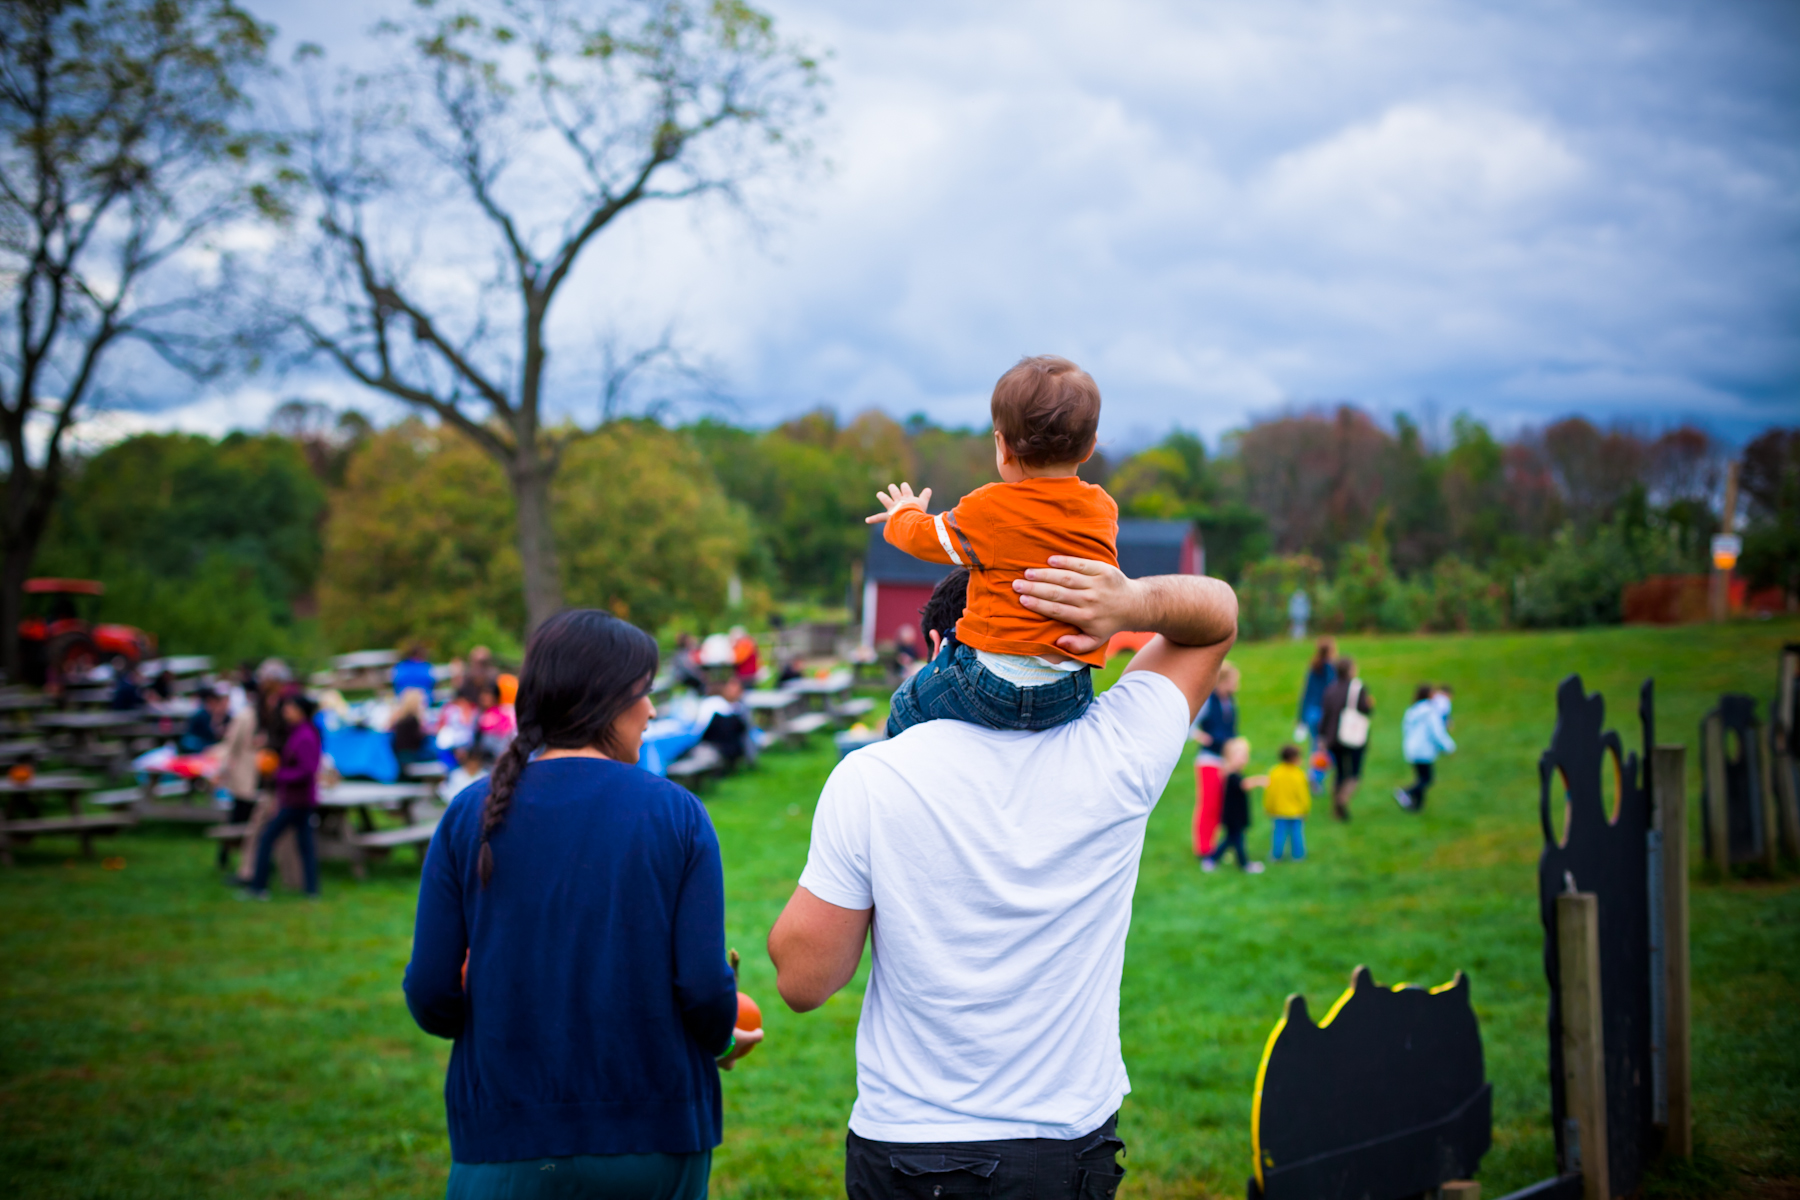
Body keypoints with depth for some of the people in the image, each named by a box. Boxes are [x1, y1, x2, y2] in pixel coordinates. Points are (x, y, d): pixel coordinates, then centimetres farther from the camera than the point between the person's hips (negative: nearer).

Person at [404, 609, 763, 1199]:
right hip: (656, 1132, 0)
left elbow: (430, 994, -4)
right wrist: (722, 1042, 11)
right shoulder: (677, 813, -6)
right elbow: (705, 986, -12)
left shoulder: (469, 816, -2)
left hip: (509, 1134, 1)